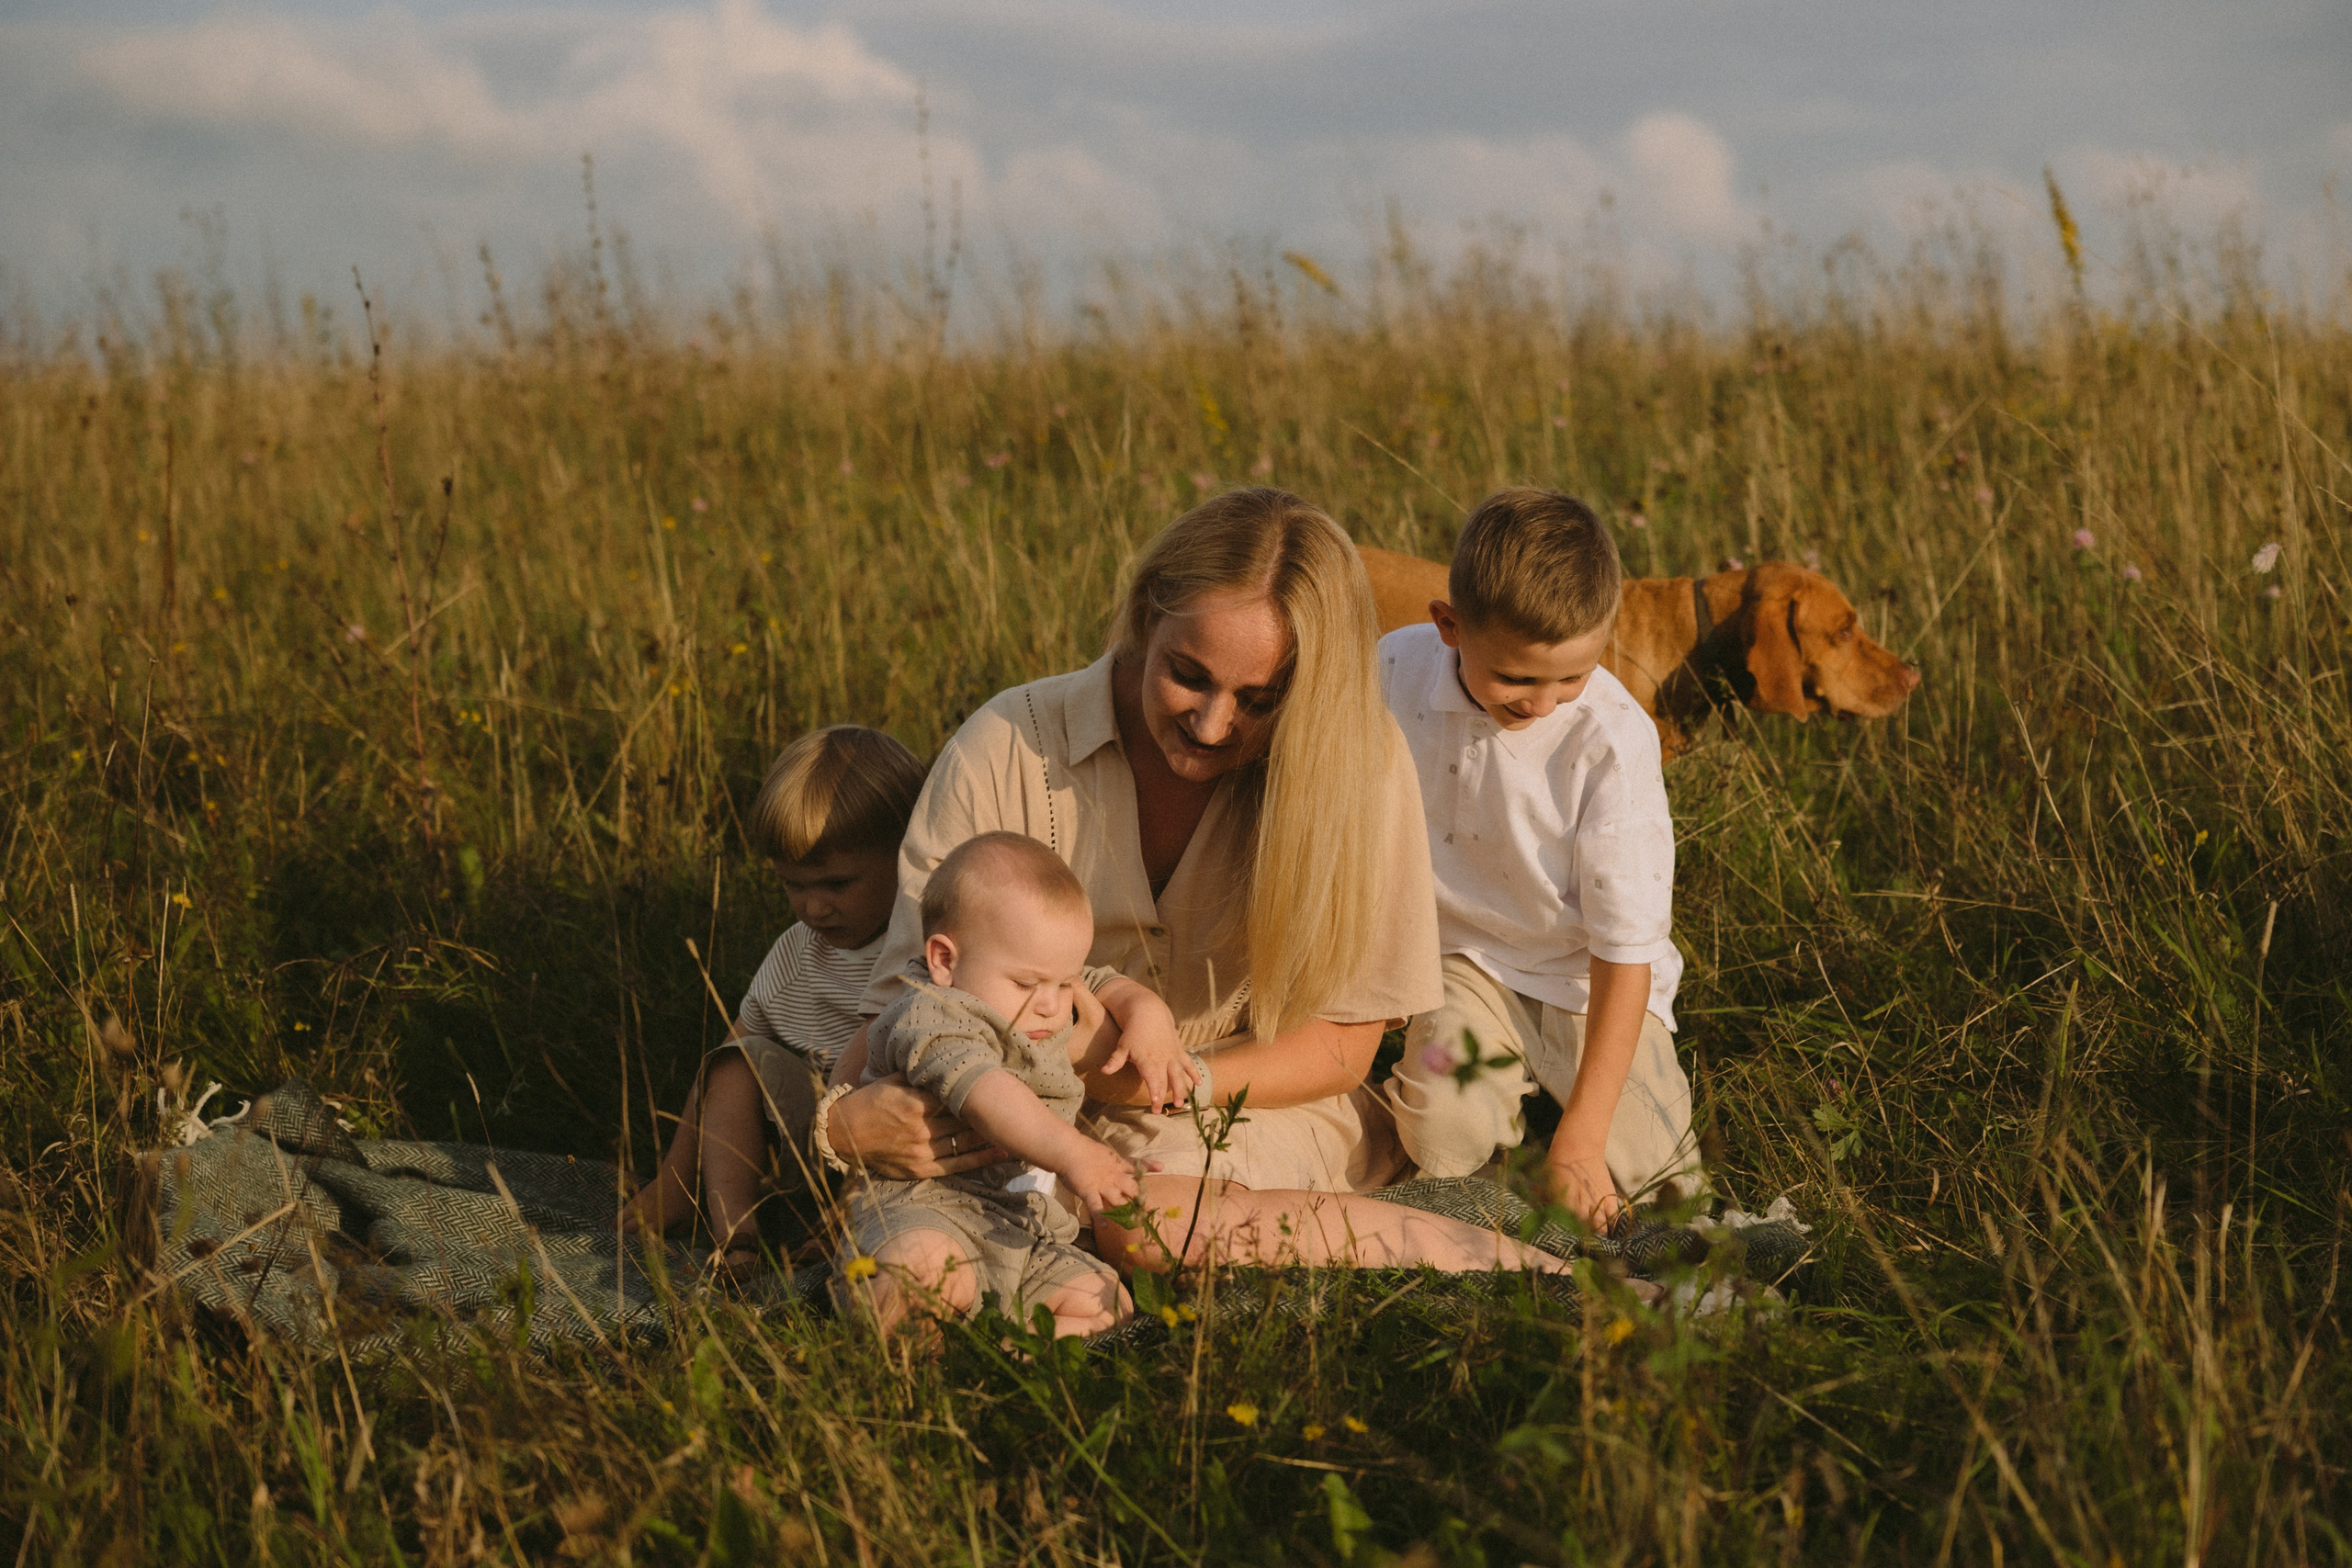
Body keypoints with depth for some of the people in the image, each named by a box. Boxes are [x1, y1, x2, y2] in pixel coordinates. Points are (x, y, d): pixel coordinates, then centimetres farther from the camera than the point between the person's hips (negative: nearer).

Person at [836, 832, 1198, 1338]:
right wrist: (1069, 1151, -43)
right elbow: (982, 1091, -32)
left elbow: (1105, 986, 34)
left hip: (1025, 1231, 9)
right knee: (931, 1270, -43)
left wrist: (1148, 1019, 9)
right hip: (917, 1204, -9)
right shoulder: (930, 1018, -15)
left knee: (1104, 1303, -11)